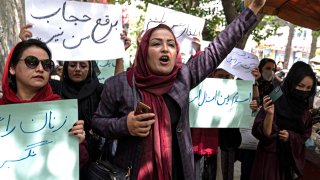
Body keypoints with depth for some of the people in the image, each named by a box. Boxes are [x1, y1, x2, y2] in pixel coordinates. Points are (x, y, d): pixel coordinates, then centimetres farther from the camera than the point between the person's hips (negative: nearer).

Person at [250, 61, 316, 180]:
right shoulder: (274, 103, -16)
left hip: (293, 159, 5)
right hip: (270, 157, -5)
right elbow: (263, 134, -21)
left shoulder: (304, 109, 2)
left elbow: (305, 136, 7)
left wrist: (290, 136, -13)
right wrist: (270, 114, -37)